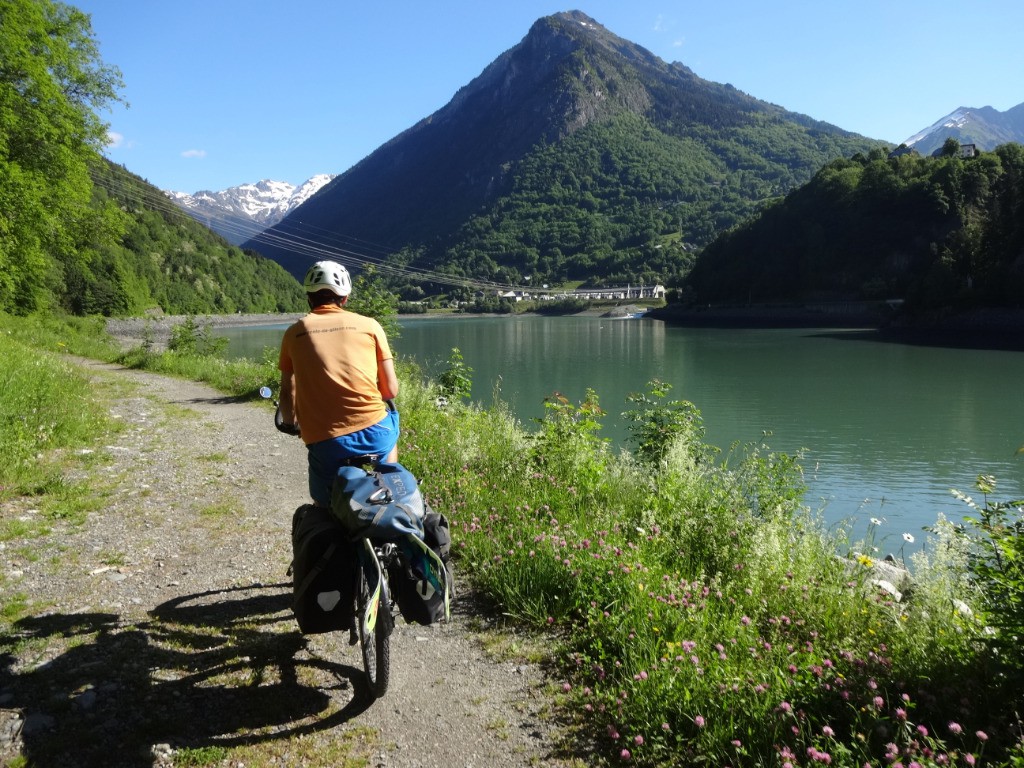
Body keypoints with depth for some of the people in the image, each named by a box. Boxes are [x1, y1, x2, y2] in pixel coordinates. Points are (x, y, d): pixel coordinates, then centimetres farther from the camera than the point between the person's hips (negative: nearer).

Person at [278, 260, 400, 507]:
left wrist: (290, 424, 35)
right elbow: (390, 390, 8)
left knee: (324, 509, 26)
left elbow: (287, 394, 14)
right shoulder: (369, 325, 7)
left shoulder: (294, 333, 10)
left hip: (324, 444, 0)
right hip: (373, 434, 0)